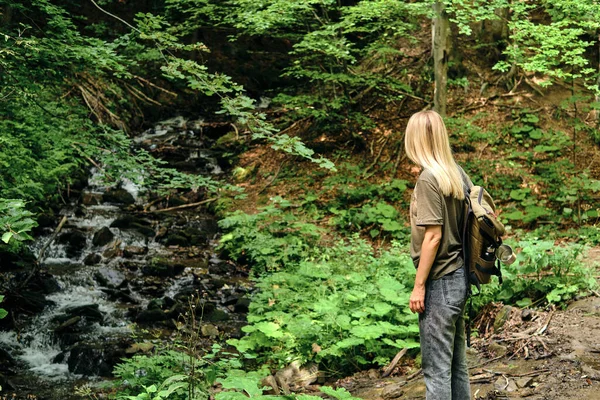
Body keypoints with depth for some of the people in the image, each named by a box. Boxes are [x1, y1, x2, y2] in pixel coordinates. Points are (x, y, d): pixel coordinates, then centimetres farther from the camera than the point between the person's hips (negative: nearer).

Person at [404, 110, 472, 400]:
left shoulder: (428, 178, -15)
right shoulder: (458, 174, 7)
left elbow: (433, 235, -18)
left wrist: (419, 285, -14)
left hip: (440, 281, -8)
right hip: (459, 277, 8)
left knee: (436, 367, -1)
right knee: (457, 361, 16)